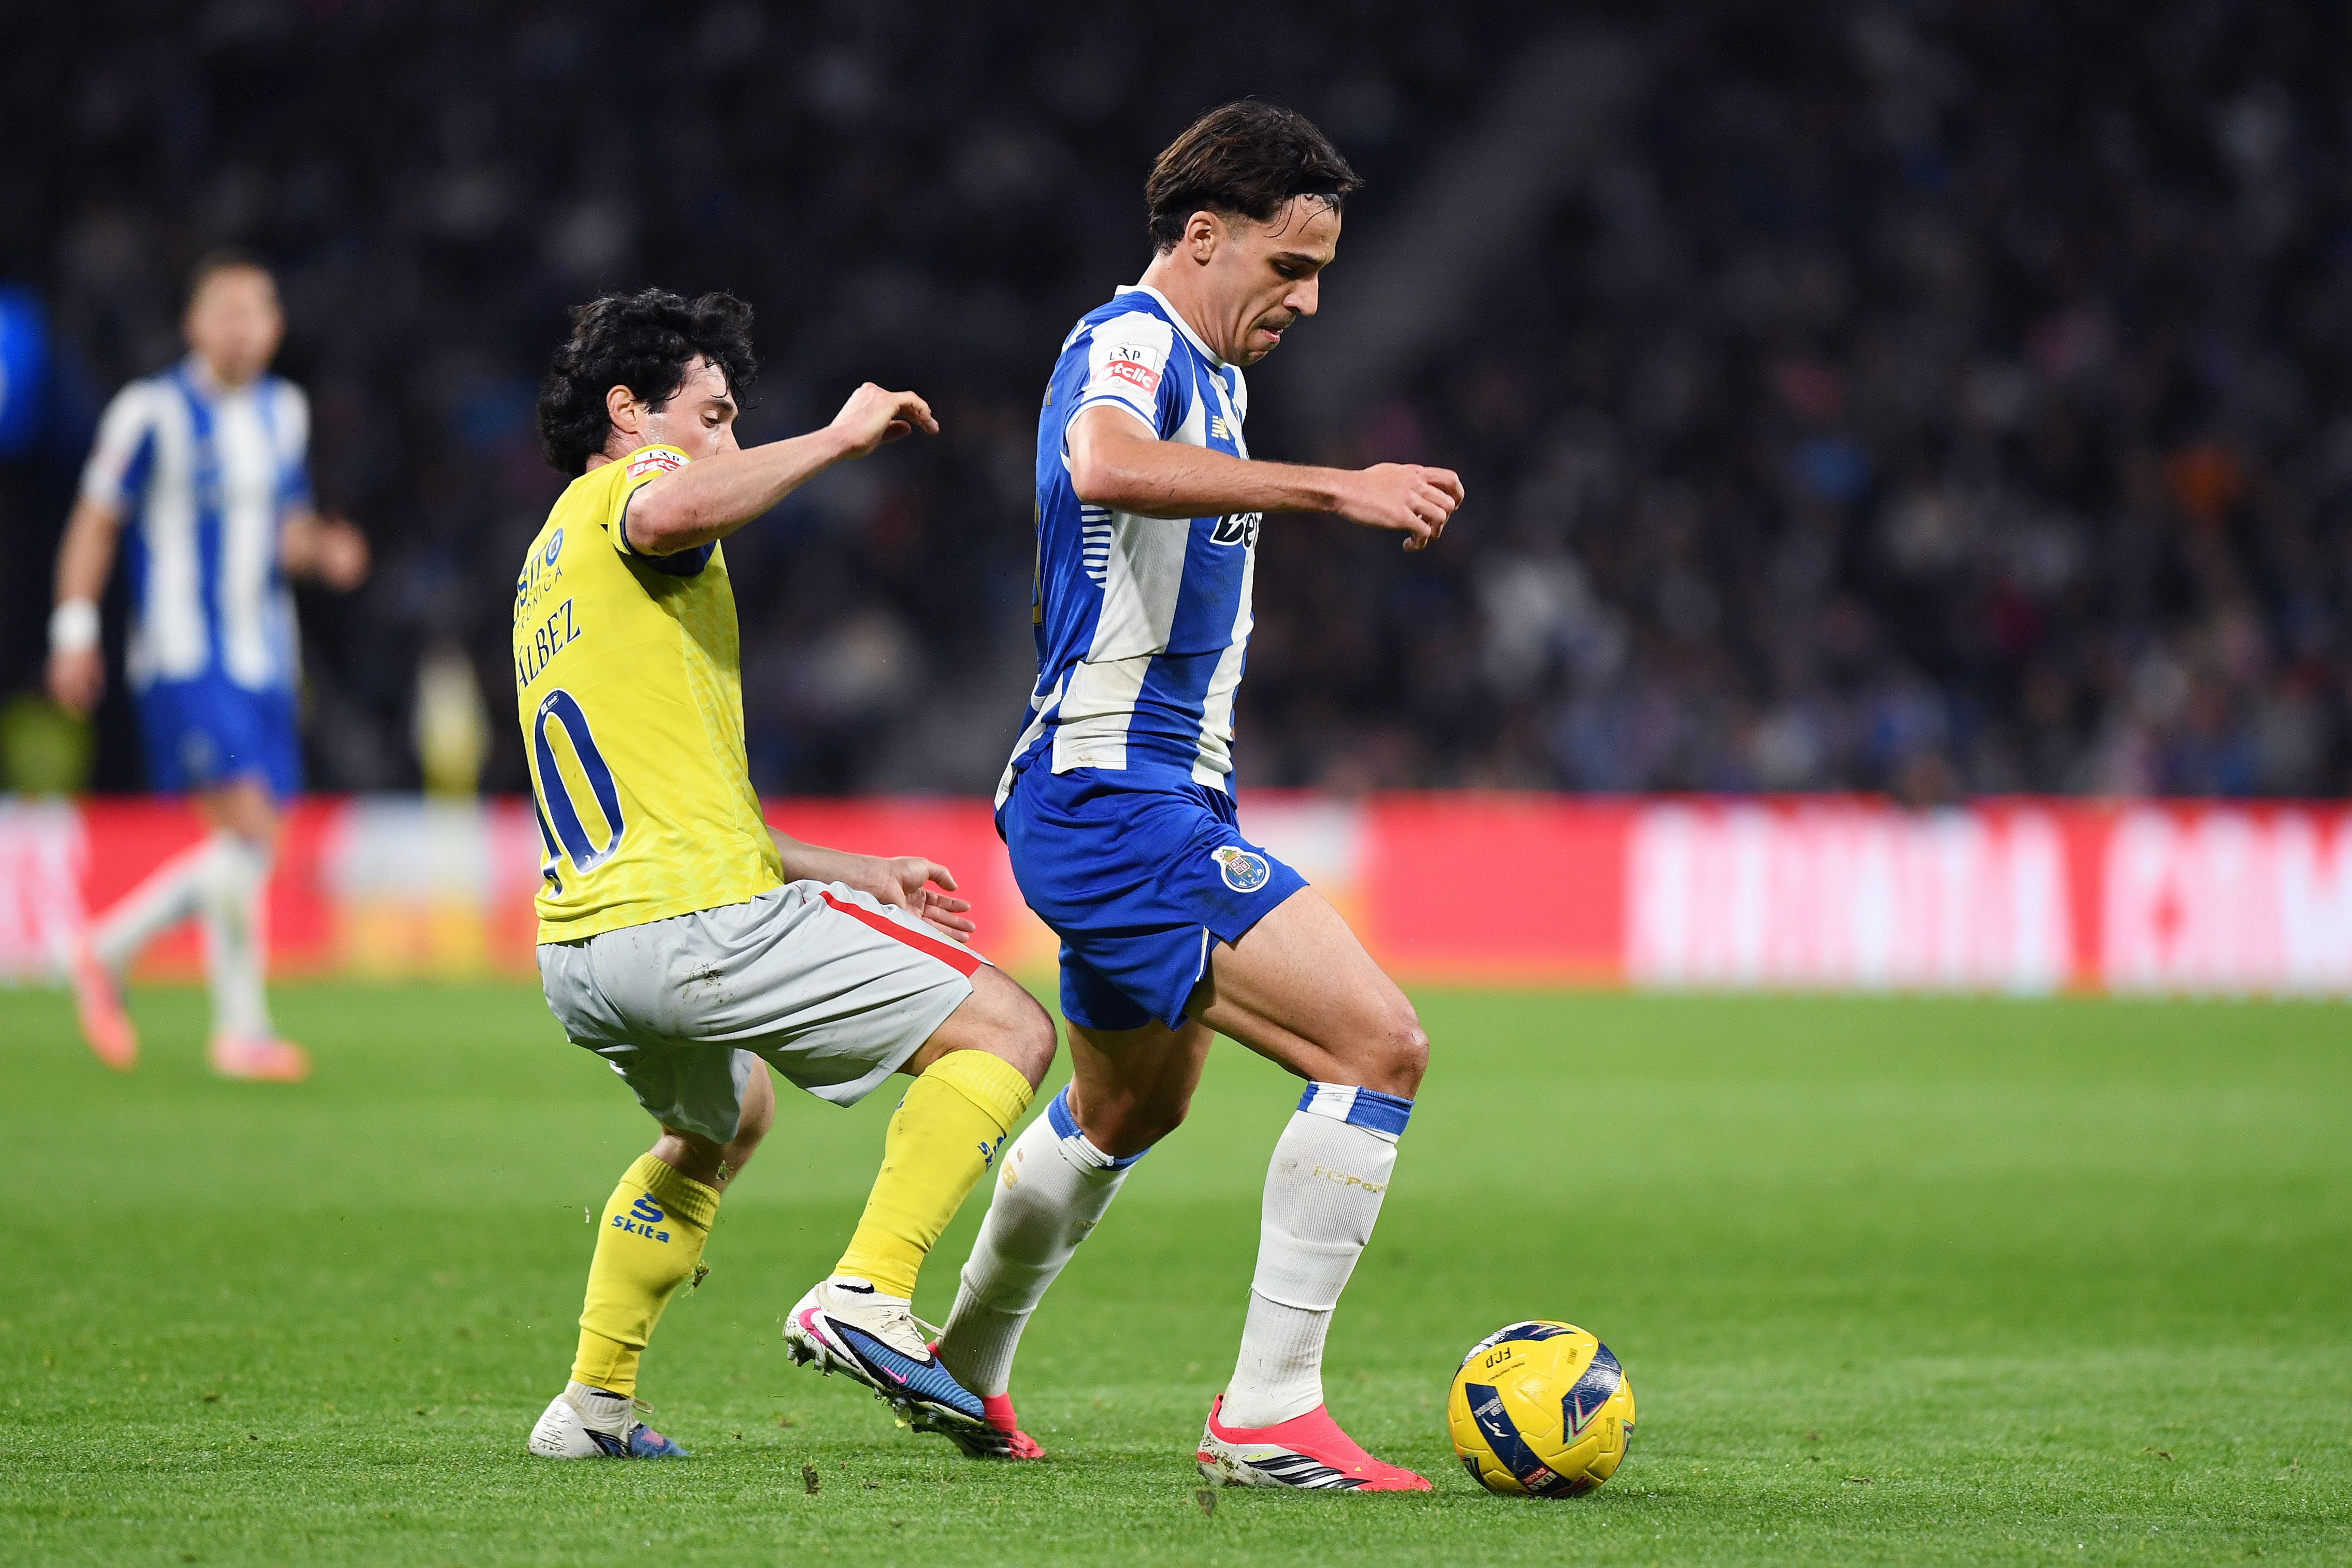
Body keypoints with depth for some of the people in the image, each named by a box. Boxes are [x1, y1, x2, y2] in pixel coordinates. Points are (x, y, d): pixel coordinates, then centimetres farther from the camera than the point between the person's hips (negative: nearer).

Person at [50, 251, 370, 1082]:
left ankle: (109, 951, 23)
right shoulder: (152, 411, -7)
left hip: (263, 658, 7)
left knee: (249, 849, 5)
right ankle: (244, 1024, -9)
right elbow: (95, 524, -2)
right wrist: (74, 633, -6)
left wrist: (324, 551, 1)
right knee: (247, 829, -17)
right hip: (182, 659, -7)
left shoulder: (285, 412, 12)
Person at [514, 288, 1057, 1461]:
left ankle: (594, 1402, 32)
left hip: (576, 956, 10)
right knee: (1007, 1032, -3)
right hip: (698, 921, -10)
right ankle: (866, 1296, -19)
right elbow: (673, 515, -29)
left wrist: (857, 875, 29)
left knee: (723, 1120, 38)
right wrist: (839, 438, -16)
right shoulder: (624, 484, 1)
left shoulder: (549, 572, 29)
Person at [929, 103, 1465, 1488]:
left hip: (1162, 798, 11)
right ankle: (1269, 1414, -19)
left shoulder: (1211, 374, 17)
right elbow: (1105, 464, -40)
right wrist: (1333, 487, -44)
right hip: (1113, 799, -11)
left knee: (1133, 1108, 29)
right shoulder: (1128, 345, -15)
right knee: (1381, 1045, -19)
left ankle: (966, 1367, 48)